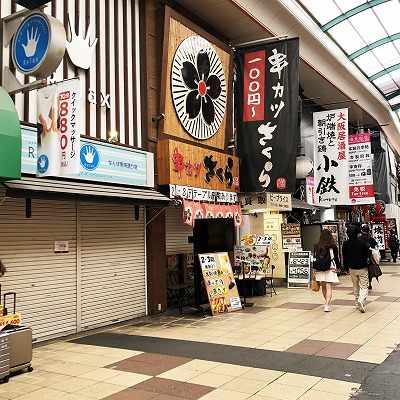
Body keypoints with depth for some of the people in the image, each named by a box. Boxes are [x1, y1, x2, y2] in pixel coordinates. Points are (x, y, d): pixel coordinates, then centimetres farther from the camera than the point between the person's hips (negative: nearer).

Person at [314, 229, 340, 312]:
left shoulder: (316, 246, -1)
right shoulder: (333, 246, -7)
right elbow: (336, 258, -2)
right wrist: (338, 267, 13)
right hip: (330, 268, -3)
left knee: (323, 287, 17)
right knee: (328, 287, -3)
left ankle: (327, 302, 33)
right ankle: (327, 305, -13)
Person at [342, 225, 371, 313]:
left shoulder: (345, 244, -4)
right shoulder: (361, 242, -16)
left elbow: (344, 258, 4)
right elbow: (368, 254, -13)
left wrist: (346, 268, 15)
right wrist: (370, 250, 10)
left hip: (352, 269, 4)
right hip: (362, 268, -3)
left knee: (355, 286, 17)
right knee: (364, 286, 0)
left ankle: (357, 302, 24)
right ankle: (361, 301, -21)